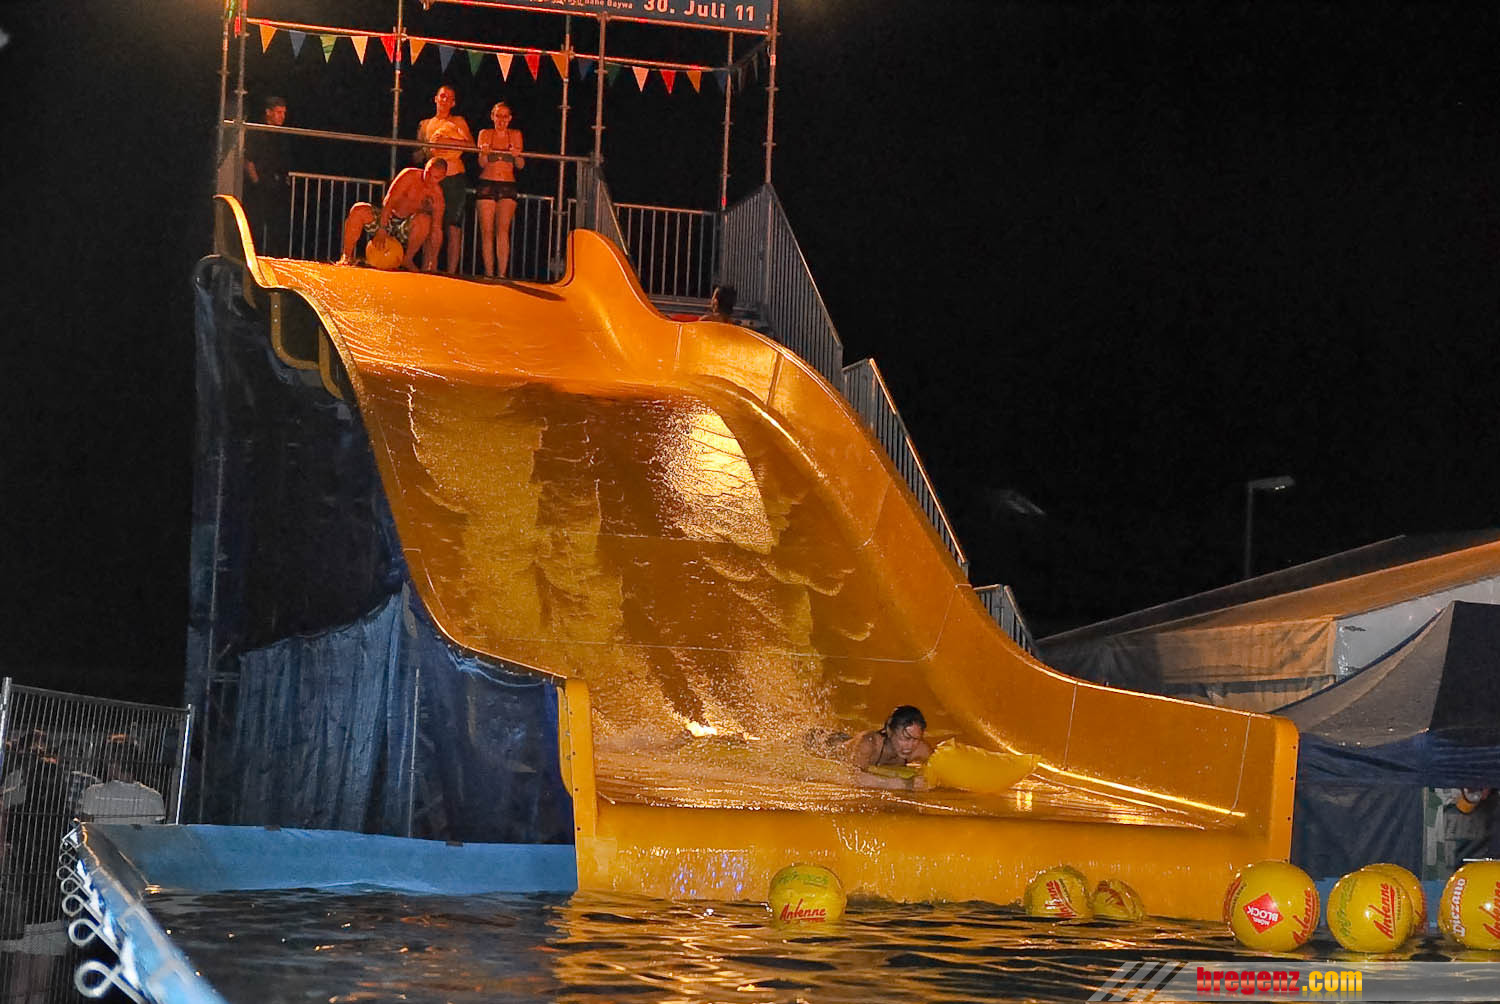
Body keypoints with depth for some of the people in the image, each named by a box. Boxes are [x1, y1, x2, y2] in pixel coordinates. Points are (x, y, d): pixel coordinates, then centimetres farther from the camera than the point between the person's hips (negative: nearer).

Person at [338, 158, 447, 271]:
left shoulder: (437, 195, -7)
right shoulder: (410, 176, -9)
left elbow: (436, 229, -11)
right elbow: (389, 200, -17)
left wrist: (433, 260, -19)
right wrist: (382, 228, -29)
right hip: (387, 219, 1)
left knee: (425, 219, -32)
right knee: (358, 209, -25)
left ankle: (408, 260, -17)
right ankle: (346, 257, -17)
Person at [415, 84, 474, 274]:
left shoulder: (458, 122, 11)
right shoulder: (425, 125, 17)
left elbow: (471, 145, -5)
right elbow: (417, 157, 17)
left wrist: (447, 139, -15)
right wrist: (426, 151, -5)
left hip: (455, 178, -2)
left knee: (454, 226, -5)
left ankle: (451, 272, -6)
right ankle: (429, 268, -9)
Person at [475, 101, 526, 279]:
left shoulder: (515, 135, 10)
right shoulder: (485, 134, 8)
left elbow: (520, 165, 4)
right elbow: (482, 164, -1)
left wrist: (517, 156, -18)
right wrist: (483, 154, -22)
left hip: (508, 186, 0)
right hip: (486, 184, 0)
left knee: (503, 229, -15)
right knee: (487, 230, -5)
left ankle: (502, 274, -19)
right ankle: (489, 274, -3)